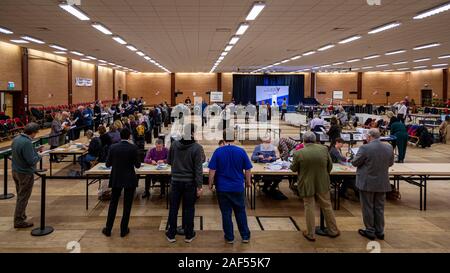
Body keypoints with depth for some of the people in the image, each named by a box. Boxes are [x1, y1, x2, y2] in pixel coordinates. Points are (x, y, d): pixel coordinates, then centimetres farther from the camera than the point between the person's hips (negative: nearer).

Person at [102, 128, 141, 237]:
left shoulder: (113, 147, -5)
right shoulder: (133, 148, -12)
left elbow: (108, 164, 0)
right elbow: (137, 165, -8)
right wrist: (138, 163, 14)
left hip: (116, 179, 3)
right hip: (130, 180, -2)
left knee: (113, 203, 15)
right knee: (127, 205, 8)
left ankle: (108, 229, 20)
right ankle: (124, 230, 14)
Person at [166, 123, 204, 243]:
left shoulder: (174, 144, -4)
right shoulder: (197, 147, -13)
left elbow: (169, 161, 9)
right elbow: (198, 168, -14)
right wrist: (199, 185, -10)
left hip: (176, 180, 2)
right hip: (190, 182, -2)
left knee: (173, 208, 12)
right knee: (188, 208, 9)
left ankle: (171, 234, 20)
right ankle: (189, 235, 19)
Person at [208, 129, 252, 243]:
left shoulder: (218, 151, -9)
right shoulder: (241, 151, -6)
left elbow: (212, 170, -8)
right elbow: (248, 170, -1)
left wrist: (211, 183, 4)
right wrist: (248, 182, 14)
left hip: (222, 188, -1)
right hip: (238, 187, 1)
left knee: (226, 213, 9)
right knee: (240, 212, 15)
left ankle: (229, 237, 17)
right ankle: (245, 236, 21)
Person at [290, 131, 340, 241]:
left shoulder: (299, 153, -16)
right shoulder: (324, 149, -8)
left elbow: (293, 169, -3)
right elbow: (330, 166, 2)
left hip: (307, 185, -2)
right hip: (322, 184, 2)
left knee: (309, 208, 9)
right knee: (327, 207, 16)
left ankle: (310, 234, 17)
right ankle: (333, 231, 30)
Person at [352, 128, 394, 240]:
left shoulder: (365, 148, -20)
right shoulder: (389, 147, -3)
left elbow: (355, 163, -10)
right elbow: (390, 163, 10)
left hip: (367, 183, -5)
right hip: (382, 184, 5)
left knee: (367, 207, 9)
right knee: (379, 208, 15)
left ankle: (370, 231, 17)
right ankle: (380, 231, 24)